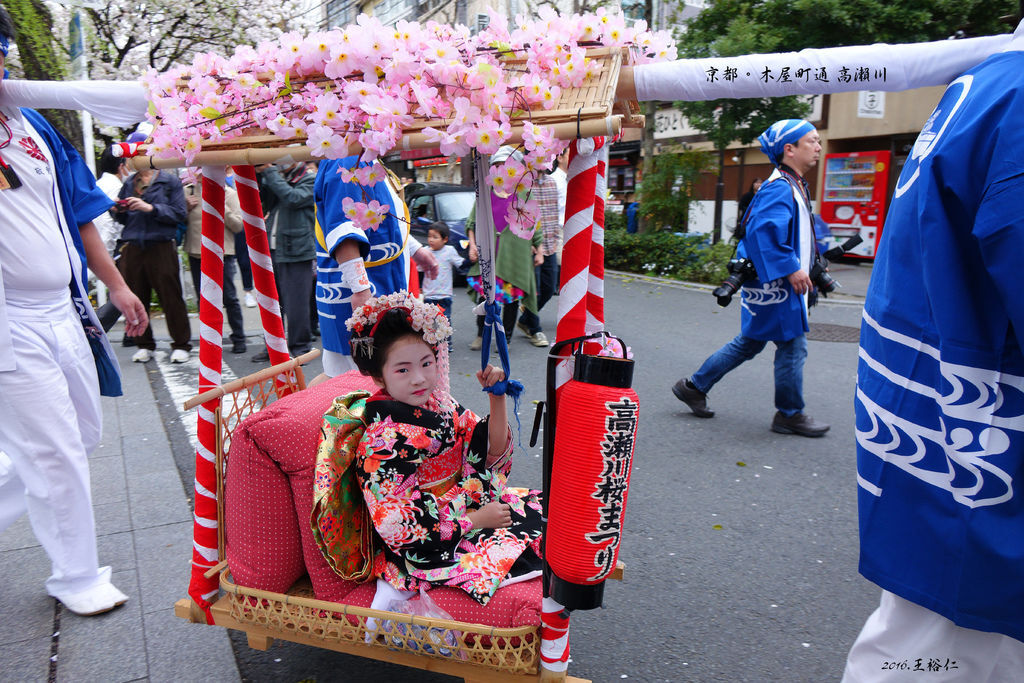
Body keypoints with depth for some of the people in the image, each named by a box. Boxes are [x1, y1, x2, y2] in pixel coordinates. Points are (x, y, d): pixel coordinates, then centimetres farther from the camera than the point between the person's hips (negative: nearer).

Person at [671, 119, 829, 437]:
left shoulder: (794, 186, 17)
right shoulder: (779, 188, -17)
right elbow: (766, 229, -31)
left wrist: (810, 269, 24)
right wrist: (791, 269, -27)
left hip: (782, 283, 11)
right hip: (774, 284, -11)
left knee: (749, 343, 15)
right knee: (792, 345, 0)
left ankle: (694, 386, 23)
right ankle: (789, 414, 15)